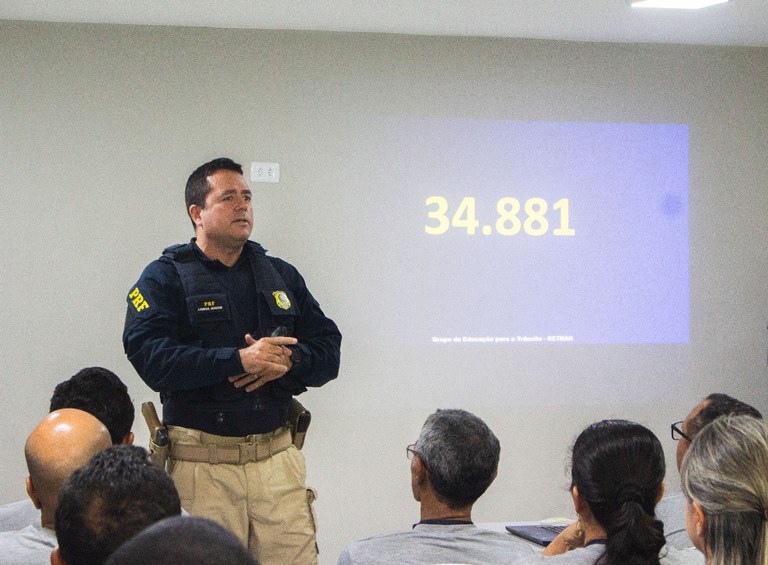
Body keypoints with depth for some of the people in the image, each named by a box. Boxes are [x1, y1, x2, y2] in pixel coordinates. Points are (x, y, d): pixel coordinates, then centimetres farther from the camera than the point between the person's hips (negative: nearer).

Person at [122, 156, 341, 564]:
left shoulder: (280, 275, 16)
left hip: (277, 457, 4)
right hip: (202, 463, -4)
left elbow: (329, 351, 11)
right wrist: (240, 360, -21)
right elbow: (151, 358, -16)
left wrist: (286, 361, -11)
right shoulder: (165, 278, 0)